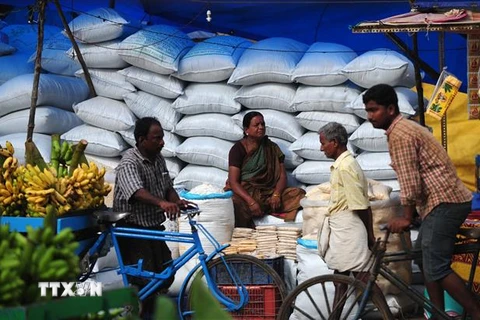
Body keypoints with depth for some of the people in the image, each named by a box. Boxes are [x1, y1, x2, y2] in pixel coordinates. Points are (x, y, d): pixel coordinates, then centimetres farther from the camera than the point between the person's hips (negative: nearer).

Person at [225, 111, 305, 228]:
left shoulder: (272, 148, 15)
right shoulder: (238, 149, 2)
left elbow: (282, 175, 9)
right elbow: (233, 181, -8)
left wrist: (276, 195, -13)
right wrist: (251, 201, -23)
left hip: (269, 193, 4)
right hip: (245, 193, -4)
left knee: (299, 193, -19)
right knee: (236, 205, -39)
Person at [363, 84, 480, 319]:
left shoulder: (399, 134, -14)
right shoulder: (406, 127, 19)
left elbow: (410, 181, -17)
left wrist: (407, 218, -7)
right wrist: (411, 214, 23)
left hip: (444, 202, -11)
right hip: (445, 200, 11)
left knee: (436, 268, -12)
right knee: (426, 259, 18)